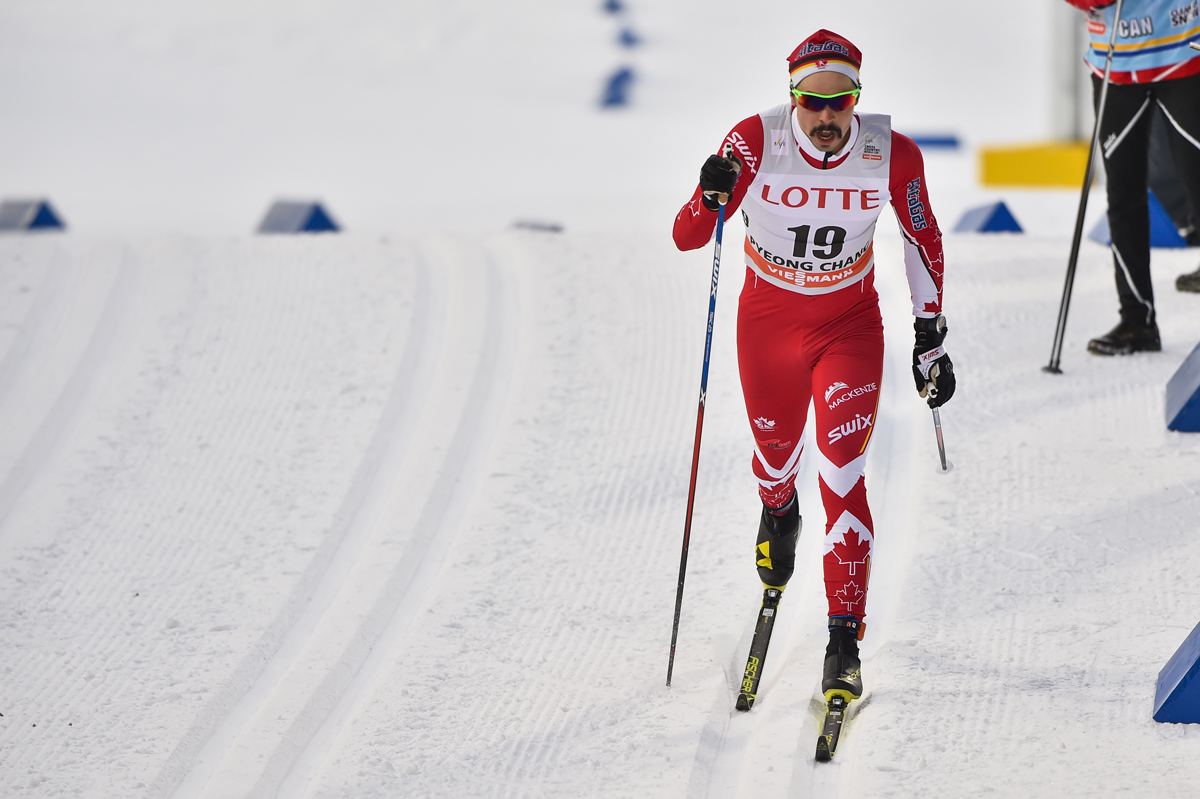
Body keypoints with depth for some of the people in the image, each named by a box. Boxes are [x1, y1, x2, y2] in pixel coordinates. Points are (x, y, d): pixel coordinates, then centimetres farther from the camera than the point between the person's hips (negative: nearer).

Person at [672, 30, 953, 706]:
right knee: (776, 457, 20)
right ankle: (778, 513, 59)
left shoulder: (893, 155, -19)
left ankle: (845, 641, -12)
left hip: (851, 326, -1)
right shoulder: (756, 142, -22)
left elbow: (924, 240, -1)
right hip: (769, 321, 1)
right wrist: (712, 198, -44)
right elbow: (686, 238, -22)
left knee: (842, 479, -14)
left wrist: (931, 339, 2)